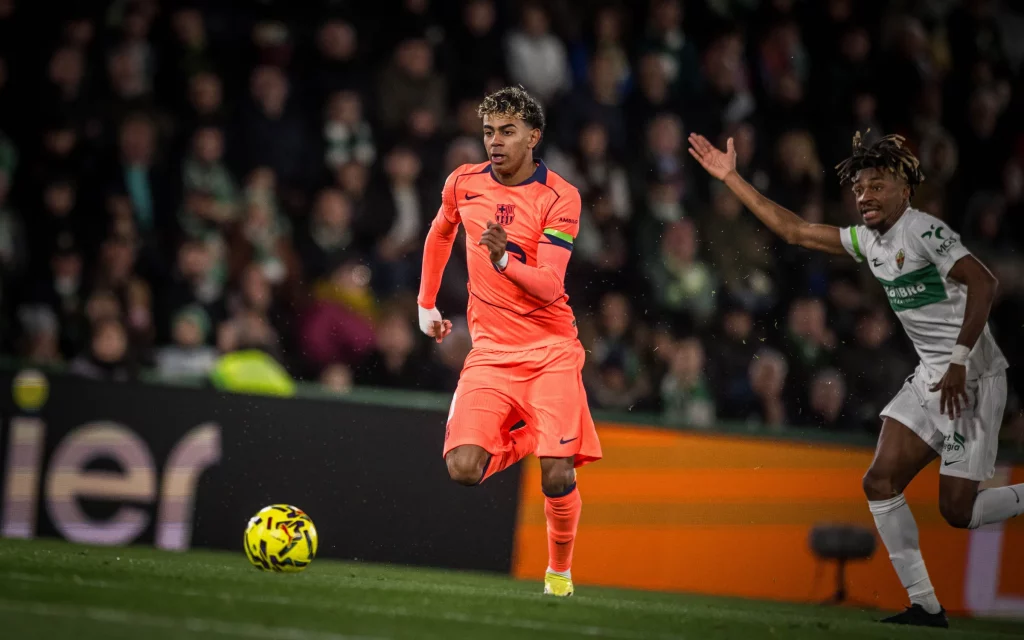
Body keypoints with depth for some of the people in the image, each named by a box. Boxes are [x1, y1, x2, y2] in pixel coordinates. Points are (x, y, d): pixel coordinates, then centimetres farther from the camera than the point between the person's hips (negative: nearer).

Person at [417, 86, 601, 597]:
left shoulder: (559, 197, -8)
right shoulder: (463, 183, 4)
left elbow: (550, 285, -17)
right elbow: (439, 235, 26)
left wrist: (505, 261, -34)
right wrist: (426, 303, 28)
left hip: (550, 351, -3)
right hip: (490, 352, 3)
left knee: (557, 478, -17)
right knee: (463, 469, -18)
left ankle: (559, 569, 11)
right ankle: (522, 441, 17)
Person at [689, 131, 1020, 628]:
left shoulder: (923, 231, -14)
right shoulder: (869, 241, 11)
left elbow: (983, 284, -25)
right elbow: (793, 230, 19)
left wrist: (959, 362, -28)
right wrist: (731, 178, 17)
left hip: (970, 379, -9)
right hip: (930, 376, 9)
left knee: (957, 509, -12)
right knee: (881, 482, -3)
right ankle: (925, 606, 0)